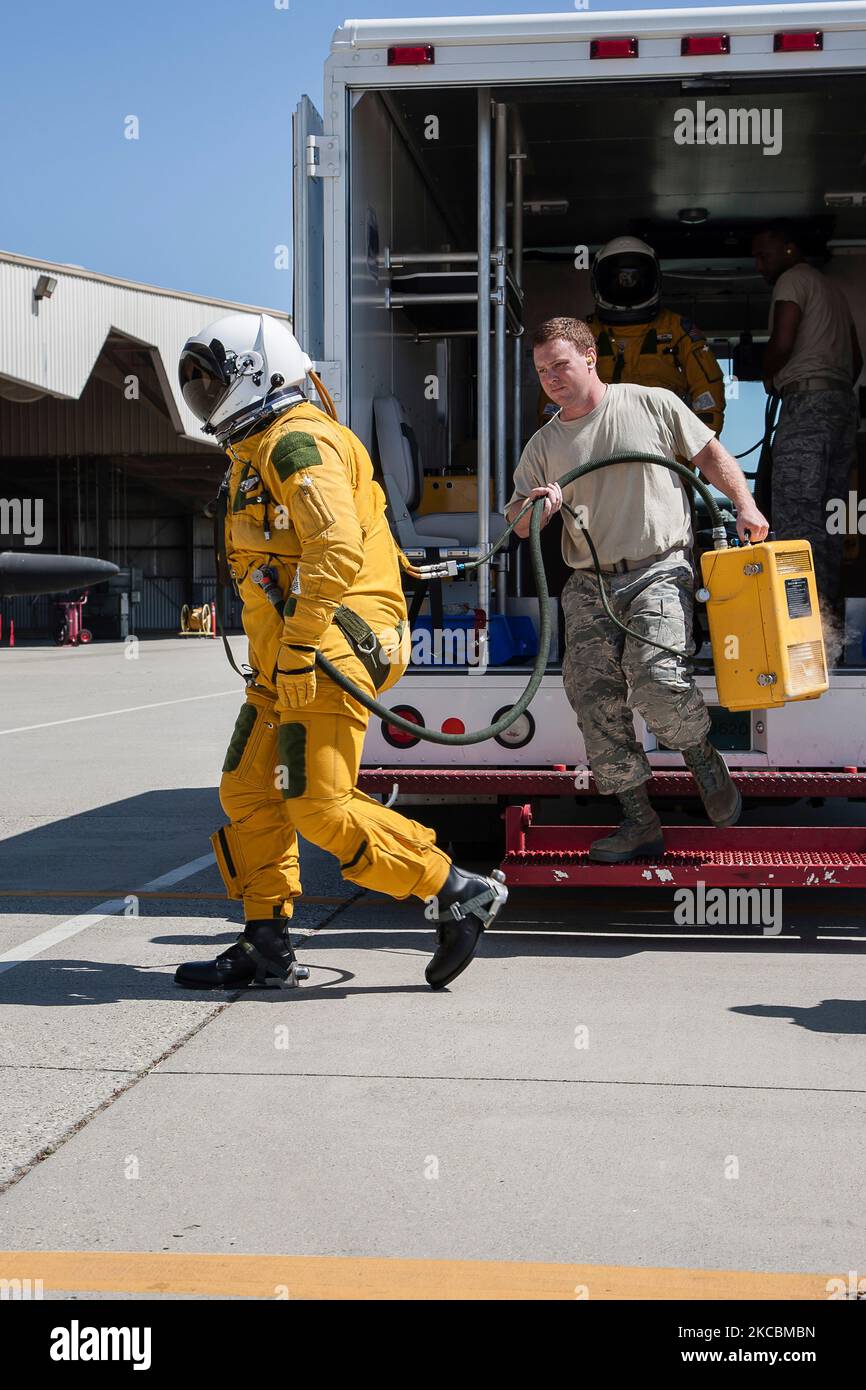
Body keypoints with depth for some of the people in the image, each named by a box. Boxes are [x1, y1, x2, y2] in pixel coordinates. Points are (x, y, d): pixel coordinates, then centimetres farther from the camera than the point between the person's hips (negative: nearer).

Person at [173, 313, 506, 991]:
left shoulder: (296, 441, -11)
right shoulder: (257, 452, 23)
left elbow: (337, 548, -24)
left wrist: (299, 646, -25)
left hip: (328, 647, -11)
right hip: (287, 659, 11)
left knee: (320, 805, -12)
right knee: (248, 792, 9)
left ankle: (459, 892, -4)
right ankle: (266, 946, 16)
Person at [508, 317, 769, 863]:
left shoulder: (653, 405, 5)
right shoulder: (544, 445, 14)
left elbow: (710, 453, 11)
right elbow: (518, 523, 13)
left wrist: (746, 505, -2)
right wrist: (535, 507, -10)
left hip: (659, 571, -4)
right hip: (590, 586, 4)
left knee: (656, 681, -25)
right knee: (593, 696, -9)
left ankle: (705, 761, 6)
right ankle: (639, 820, 0)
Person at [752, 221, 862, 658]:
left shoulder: (793, 279, 1)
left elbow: (782, 343, -11)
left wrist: (769, 377, 6)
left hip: (807, 399, -9)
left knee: (796, 516, -17)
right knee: (827, 520, 5)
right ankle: (829, 622, 1)